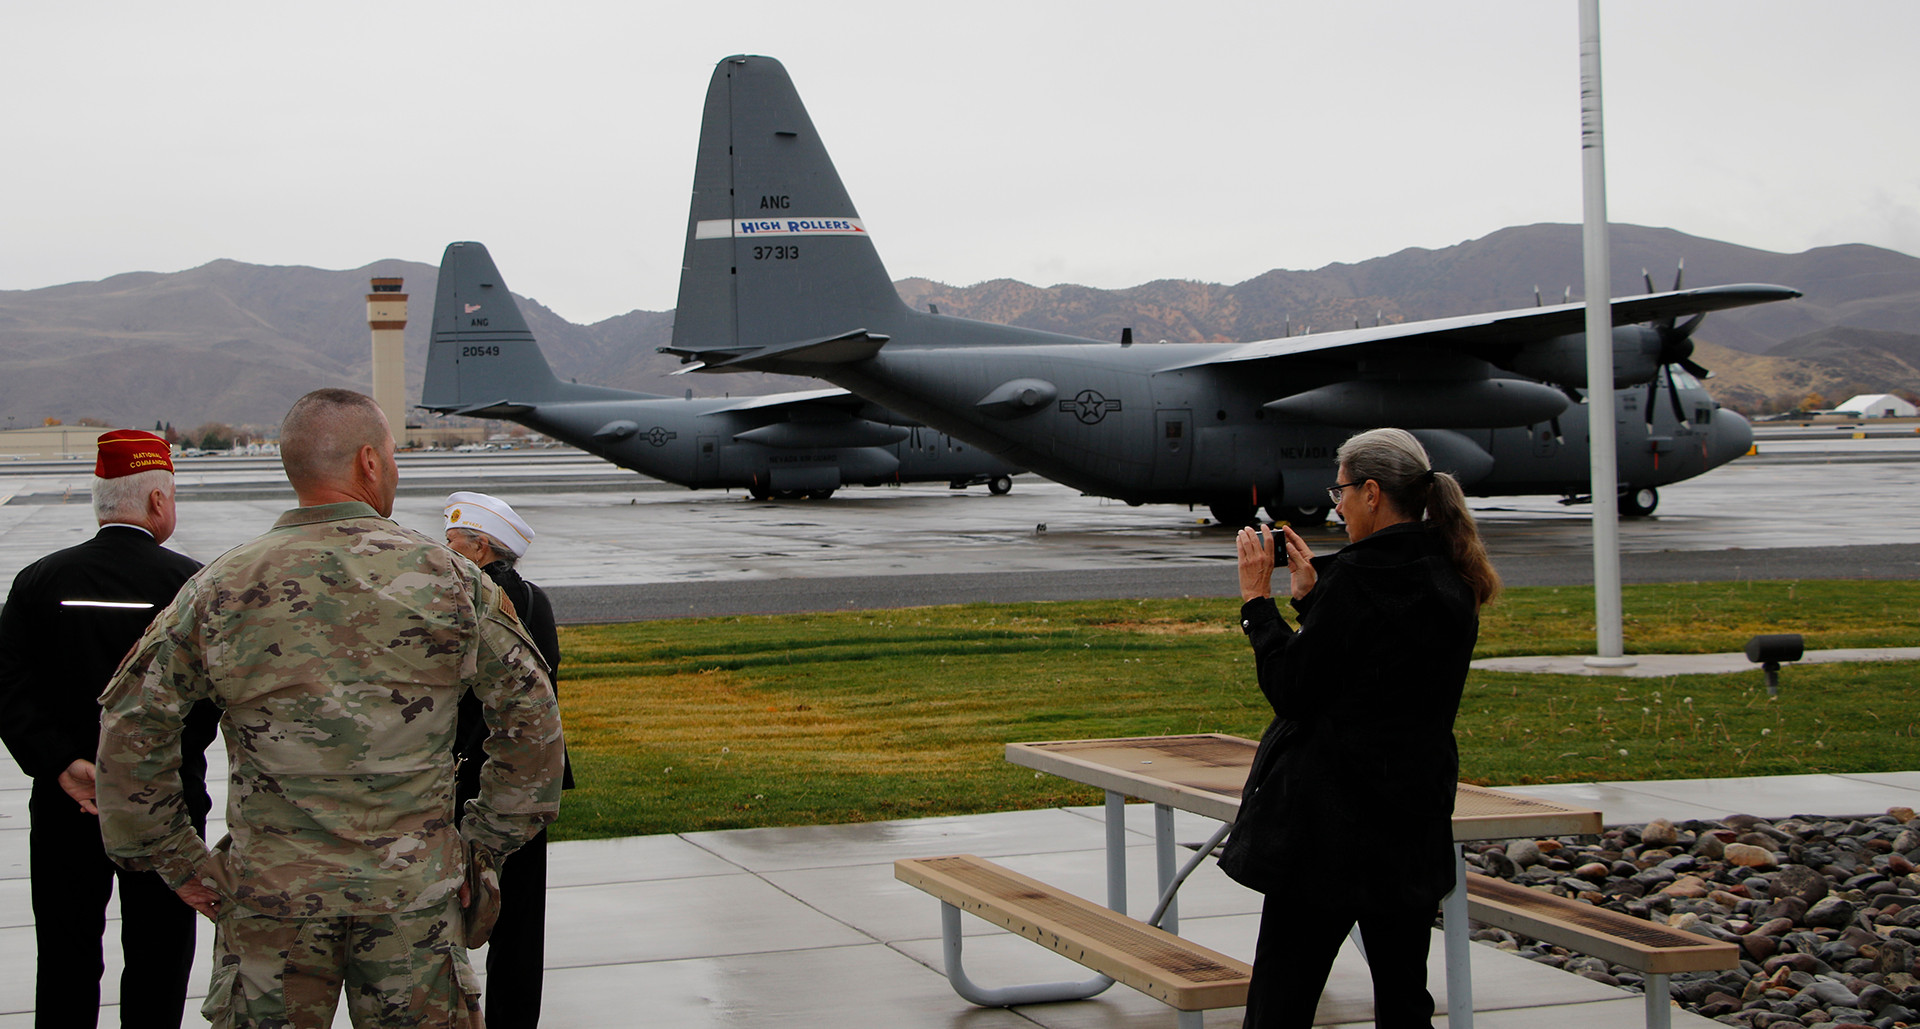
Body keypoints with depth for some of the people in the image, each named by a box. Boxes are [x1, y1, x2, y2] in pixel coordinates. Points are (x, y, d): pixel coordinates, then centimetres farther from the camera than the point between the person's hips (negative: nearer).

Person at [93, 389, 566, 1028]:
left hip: (271, 892, 0)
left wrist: (178, 861, 7)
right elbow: (531, 718, 1)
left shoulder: (221, 588, -3)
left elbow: (130, 730, -2)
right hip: (417, 892, 0)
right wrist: (485, 846, 10)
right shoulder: (450, 579, -3)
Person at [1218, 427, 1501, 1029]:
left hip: (1332, 819, -8)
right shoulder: (1452, 583, 9)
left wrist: (1257, 600, -5)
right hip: (1417, 819, 8)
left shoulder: (1358, 576, -17)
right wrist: (1310, 594, 17)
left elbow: (1292, 690, -14)